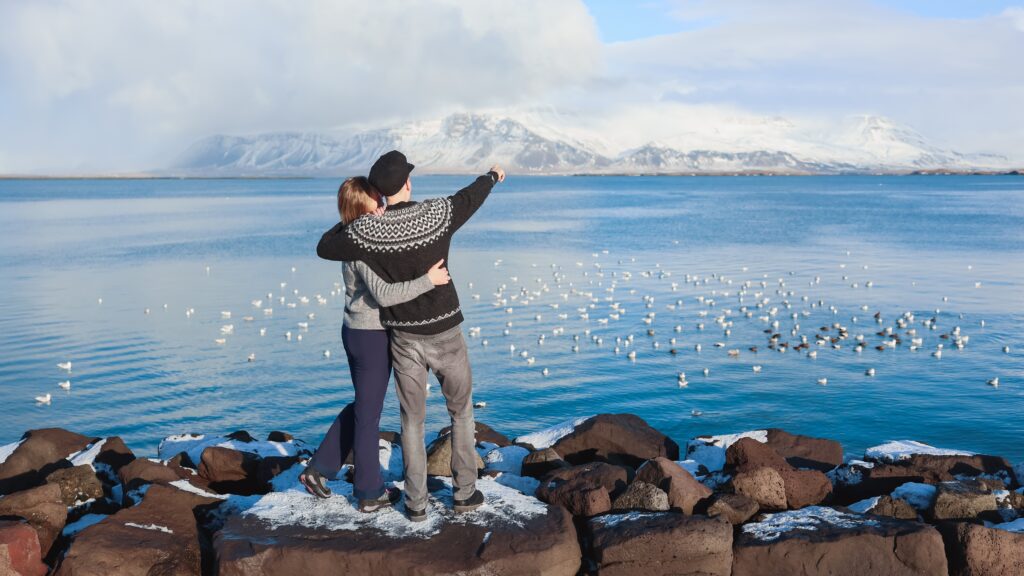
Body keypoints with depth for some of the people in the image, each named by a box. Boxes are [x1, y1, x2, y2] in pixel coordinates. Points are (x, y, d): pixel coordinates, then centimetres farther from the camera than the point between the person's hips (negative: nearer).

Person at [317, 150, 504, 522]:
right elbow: (471, 197, 9)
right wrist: (491, 177, 32)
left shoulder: (365, 232, -15)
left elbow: (324, 248, 4)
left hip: (405, 339, 1)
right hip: (445, 334, 0)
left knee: (412, 420, 16)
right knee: (461, 411, 20)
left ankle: (416, 503, 19)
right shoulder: (438, 214, -14)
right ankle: (465, 492, 25)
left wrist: (350, 219, 19)